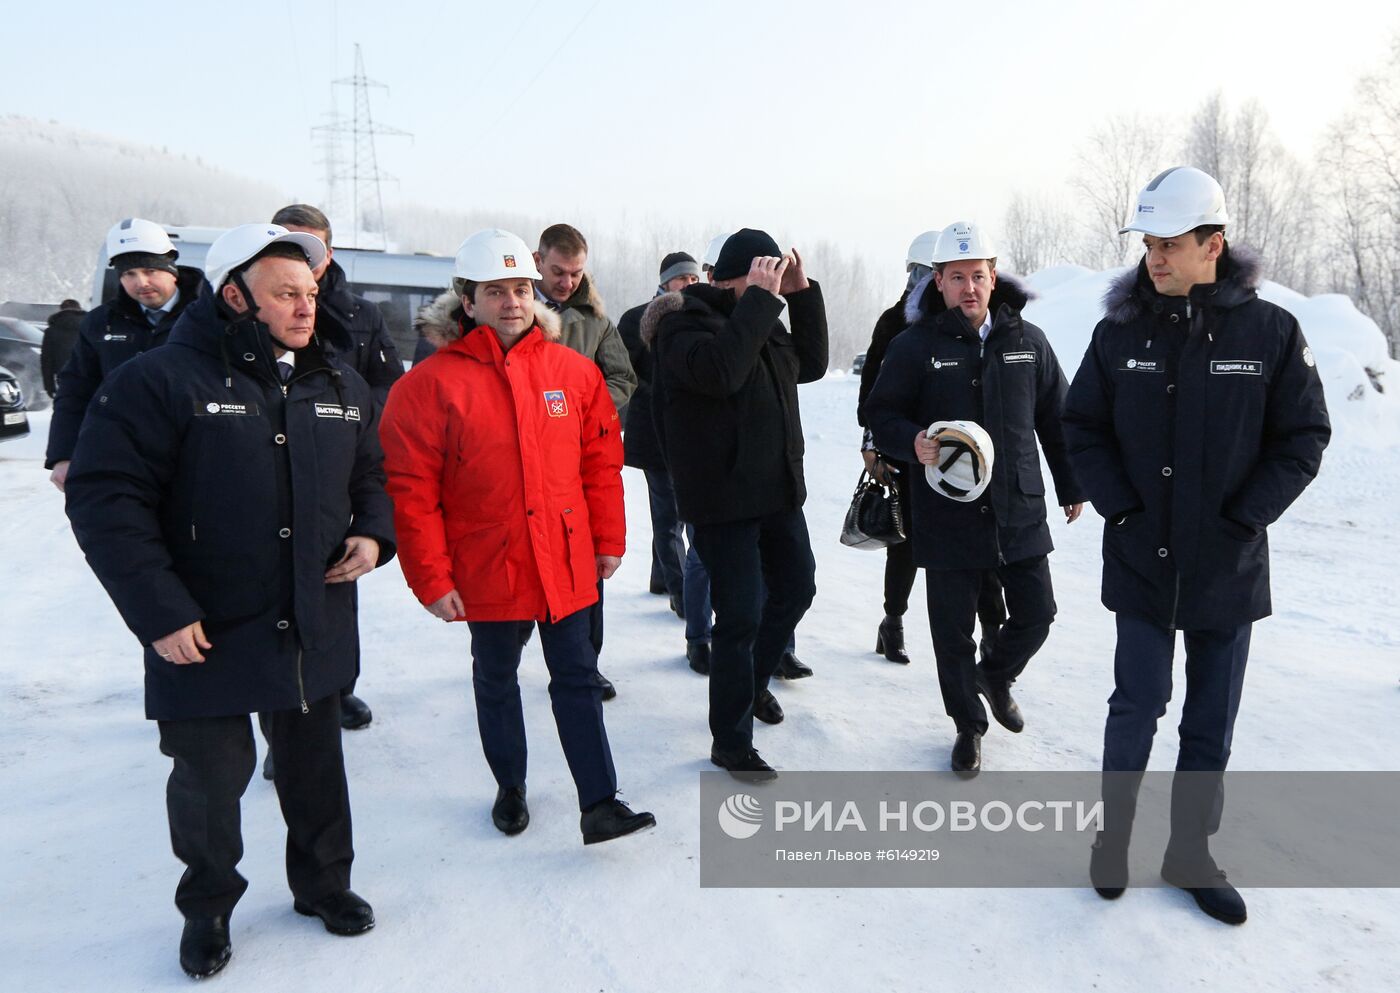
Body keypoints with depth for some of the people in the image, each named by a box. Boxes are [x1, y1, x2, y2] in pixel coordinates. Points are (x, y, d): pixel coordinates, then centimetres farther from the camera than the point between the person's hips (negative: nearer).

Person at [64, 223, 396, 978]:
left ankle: (323, 882, 41)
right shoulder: (161, 380, -13)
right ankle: (207, 908, 36)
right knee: (211, 776, 10)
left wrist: (372, 532, -3)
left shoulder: (339, 385, 6)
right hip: (204, 637, -4)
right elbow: (106, 499, -15)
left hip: (316, 628, 5)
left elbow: (371, 471, 18)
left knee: (315, 764, 18)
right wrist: (159, 613, -18)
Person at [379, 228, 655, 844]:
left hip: (566, 562, 2)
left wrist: (608, 540, 7)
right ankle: (510, 787, 35)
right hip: (486, 567, -1)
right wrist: (431, 579, -11)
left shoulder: (573, 371, 0)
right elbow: (411, 490, -10)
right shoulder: (431, 383, -9)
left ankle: (599, 804, 14)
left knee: (578, 679, 7)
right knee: (496, 680, 16)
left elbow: (600, 462, 7)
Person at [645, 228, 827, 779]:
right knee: (741, 616, -5)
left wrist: (802, 294, 6)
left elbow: (810, 364, 17)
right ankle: (731, 743, 11)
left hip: (777, 489, 9)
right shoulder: (686, 319, -13)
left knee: (796, 587, 20)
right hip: (722, 500, -9)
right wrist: (761, 298, -27)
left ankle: (753, 682, 43)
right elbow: (718, 370, -32)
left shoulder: (758, 319, 13)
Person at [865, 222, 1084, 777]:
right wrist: (911, 441, -24)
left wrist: (1072, 487, 17)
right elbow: (880, 414, -2)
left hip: (1020, 513, 3)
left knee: (1035, 615, 10)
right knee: (953, 630, 7)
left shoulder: (1027, 341, 5)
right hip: (948, 516, -3)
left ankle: (996, 675, 43)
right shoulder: (915, 346, -5)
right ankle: (968, 726, 29)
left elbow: (1054, 418, 13)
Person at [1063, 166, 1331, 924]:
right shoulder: (1120, 333, -3)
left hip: (1229, 566, 1)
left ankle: (1190, 852, 28)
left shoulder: (1270, 331, -6)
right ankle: (1114, 832, 25)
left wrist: (1242, 519, -9)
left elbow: (1303, 436, -1)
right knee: (1138, 705, 3)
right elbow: (1082, 428, 4)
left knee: (1212, 720, 11)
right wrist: (1122, 509, -6)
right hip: (1141, 558, 0)